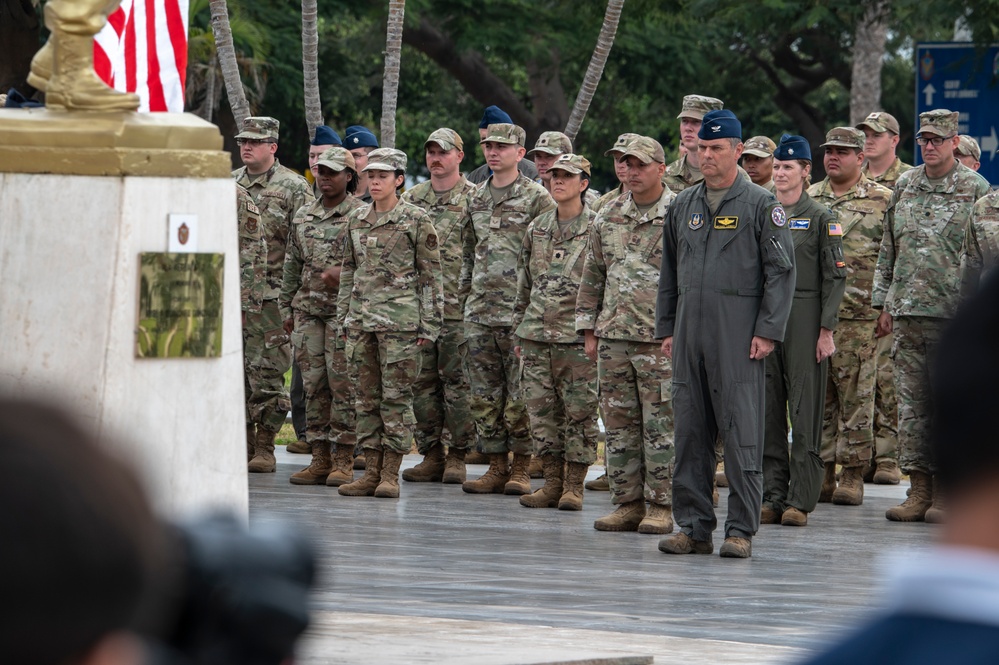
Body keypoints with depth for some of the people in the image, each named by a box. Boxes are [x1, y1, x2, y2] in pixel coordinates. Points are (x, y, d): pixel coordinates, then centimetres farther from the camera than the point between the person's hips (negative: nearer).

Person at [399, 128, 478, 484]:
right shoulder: (411, 199, 14)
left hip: (459, 307, -5)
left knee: (457, 381, -3)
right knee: (422, 381, 5)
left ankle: (457, 456, 3)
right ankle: (431, 455, 11)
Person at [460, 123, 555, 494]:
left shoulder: (537, 198, -4)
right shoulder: (476, 198, 15)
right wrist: (466, 293, 18)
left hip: (520, 311, -6)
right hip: (479, 310, 6)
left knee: (520, 394, -4)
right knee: (484, 395, 6)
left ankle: (521, 468, 3)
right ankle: (497, 467, 13)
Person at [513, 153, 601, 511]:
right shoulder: (536, 228, 14)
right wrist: (519, 330, 17)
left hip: (577, 336, -5)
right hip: (537, 334, 5)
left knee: (579, 413, -1)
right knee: (541, 411, 5)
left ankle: (574, 486, 5)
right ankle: (552, 482, 12)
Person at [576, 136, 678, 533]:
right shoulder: (608, 218, 12)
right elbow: (592, 276, 17)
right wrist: (588, 331, 13)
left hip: (662, 340, -5)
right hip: (613, 337, 5)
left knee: (661, 426, -3)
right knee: (618, 424, 6)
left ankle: (660, 507, 1)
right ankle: (627, 503, 12)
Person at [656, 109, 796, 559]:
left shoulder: (761, 205, -1)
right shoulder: (683, 206, 15)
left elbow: (781, 272, -5)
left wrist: (767, 331, -11)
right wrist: (666, 328, 14)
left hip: (738, 337, -5)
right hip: (690, 333, 5)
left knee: (741, 433, -6)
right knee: (690, 434, 6)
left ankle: (741, 529, -2)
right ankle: (694, 526, 11)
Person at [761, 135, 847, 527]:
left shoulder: (821, 219, 0)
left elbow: (835, 277, -3)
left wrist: (826, 331, -9)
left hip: (804, 323, -5)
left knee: (804, 411, -5)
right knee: (768, 412, 4)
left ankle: (800, 500, -4)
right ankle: (773, 497, 9)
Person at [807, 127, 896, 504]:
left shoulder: (882, 200, 2)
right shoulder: (808, 199, 13)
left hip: (861, 317, -4)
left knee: (857, 396, -2)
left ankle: (853, 475, 2)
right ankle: (823, 470, 10)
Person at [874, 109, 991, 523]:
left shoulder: (975, 189, 1)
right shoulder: (904, 186, 13)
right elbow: (888, 249, 18)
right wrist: (884, 303, 12)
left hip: (955, 313, -4)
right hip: (908, 310, 4)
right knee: (911, 400, 3)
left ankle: (944, 492, 1)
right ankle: (918, 489, 7)